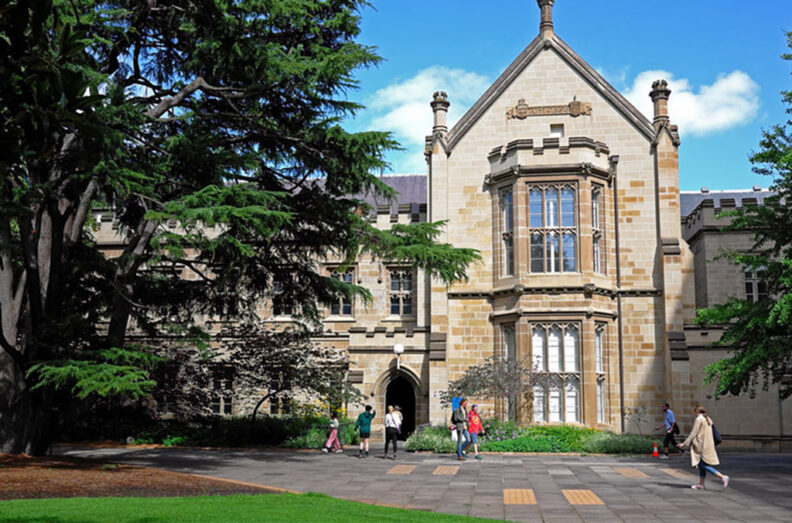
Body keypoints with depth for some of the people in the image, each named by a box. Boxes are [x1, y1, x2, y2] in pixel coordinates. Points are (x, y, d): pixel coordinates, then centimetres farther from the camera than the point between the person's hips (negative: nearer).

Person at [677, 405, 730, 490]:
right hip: (708, 444, 9)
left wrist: (684, 444, -12)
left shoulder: (699, 419, -13)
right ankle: (701, 484, 14)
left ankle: (722, 477, -13)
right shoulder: (708, 419, 13)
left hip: (701, 445, -9)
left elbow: (693, 433, -16)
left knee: (703, 465, -8)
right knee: (702, 465, 12)